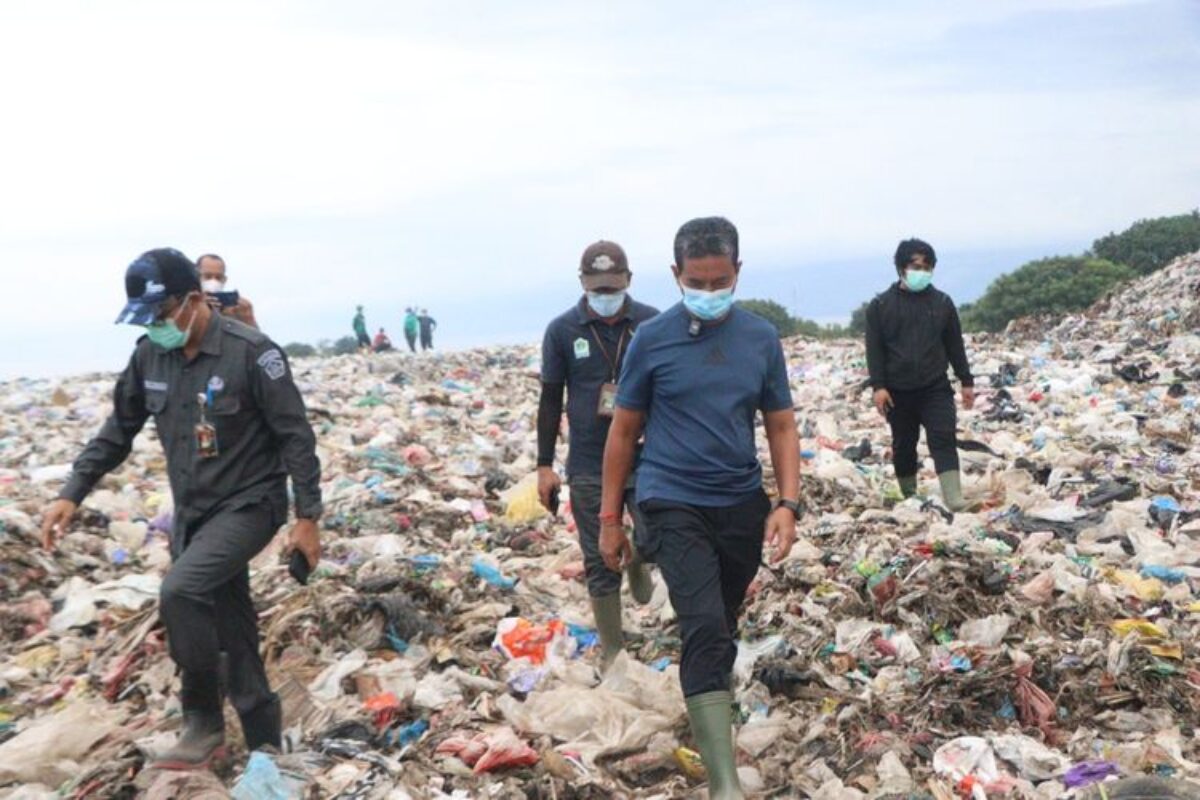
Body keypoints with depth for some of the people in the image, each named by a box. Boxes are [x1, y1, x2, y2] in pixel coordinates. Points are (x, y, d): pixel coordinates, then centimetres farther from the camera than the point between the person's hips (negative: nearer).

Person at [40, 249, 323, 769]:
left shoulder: (251, 353, -18)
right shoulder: (148, 355, 0)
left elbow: (296, 437, -14)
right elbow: (118, 431, 12)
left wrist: (307, 517, -14)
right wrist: (72, 494, 5)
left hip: (250, 505, -6)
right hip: (192, 513, 6)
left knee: (179, 592, -27)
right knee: (232, 638, 9)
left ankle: (204, 721, -8)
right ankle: (264, 751, 22)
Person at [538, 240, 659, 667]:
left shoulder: (652, 323, -1)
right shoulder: (562, 330, -1)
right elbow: (551, 400, 4)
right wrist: (544, 465, 2)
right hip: (589, 466, 0)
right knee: (600, 563, 5)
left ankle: (637, 561, 28)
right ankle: (612, 652, 20)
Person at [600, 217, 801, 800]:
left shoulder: (761, 338, 2)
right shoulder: (651, 339, -5)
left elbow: (781, 426, 7)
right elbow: (624, 431, 2)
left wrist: (787, 503, -6)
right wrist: (609, 519, 2)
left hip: (743, 505, 4)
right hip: (674, 504, -4)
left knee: (720, 628, 17)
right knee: (706, 629, -18)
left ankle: (705, 712, 41)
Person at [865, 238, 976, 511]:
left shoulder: (942, 302, 8)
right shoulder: (881, 305, 1)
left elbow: (955, 345, 12)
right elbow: (874, 349, -2)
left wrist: (966, 381, 10)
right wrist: (878, 386, -11)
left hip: (936, 388, 0)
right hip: (899, 391, 0)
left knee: (944, 439, -12)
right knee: (904, 445, 9)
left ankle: (954, 499, -19)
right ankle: (909, 497, 23)